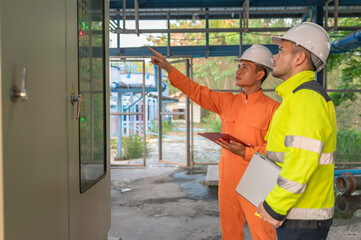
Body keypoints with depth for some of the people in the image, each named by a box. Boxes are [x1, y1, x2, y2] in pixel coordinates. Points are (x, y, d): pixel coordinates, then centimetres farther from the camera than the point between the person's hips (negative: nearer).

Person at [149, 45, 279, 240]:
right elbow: (196, 91, 6)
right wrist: (167, 67, 2)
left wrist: (246, 153, -25)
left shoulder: (272, 109, -10)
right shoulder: (227, 101, 6)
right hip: (227, 181, 5)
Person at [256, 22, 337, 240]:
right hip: (299, 213, 9)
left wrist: (273, 207, -18)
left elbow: (302, 160, -27)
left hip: (302, 218, -9)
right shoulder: (300, 95, 14)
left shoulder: (306, 97, -18)